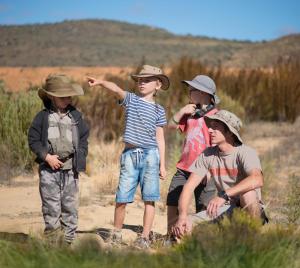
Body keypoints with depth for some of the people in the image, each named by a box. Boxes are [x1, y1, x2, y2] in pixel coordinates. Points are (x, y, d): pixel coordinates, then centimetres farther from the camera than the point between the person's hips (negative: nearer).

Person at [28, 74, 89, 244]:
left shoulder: (76, 116, 8)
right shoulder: (43, 117, -1)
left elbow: (84, 138, 13)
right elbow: (33, 139, -1)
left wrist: (80, 157, -1)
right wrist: (47, 156, -11)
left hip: (70, 169, 3)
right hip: (49, 169, -3)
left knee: (70, 206, 7)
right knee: (51, 206, 0)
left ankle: (69, 240, 16)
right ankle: (53, 240, 7)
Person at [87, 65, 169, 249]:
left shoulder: (158, 110, 8)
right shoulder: (131, 100, 7)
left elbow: (160, 138, 8)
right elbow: (116, 89, -14)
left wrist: (162, 164, 5)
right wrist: (101, 82, -34)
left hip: (150, 154, 0)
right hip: (130, 154, 0)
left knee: (149, 198, -1)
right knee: (122, 197, 0)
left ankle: (145, 237, 6)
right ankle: (117, 233, 18)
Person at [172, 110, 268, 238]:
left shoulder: (245, 153, -18)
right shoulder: (207, 155, -1)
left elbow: (257, 180, -39)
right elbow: (189, 186, -6)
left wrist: (223, 195, -47)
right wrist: (182, 216, -23)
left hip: (249, 210, -4)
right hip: (225, 209, 5)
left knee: (247, 194, -38)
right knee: (181, 227, -13)